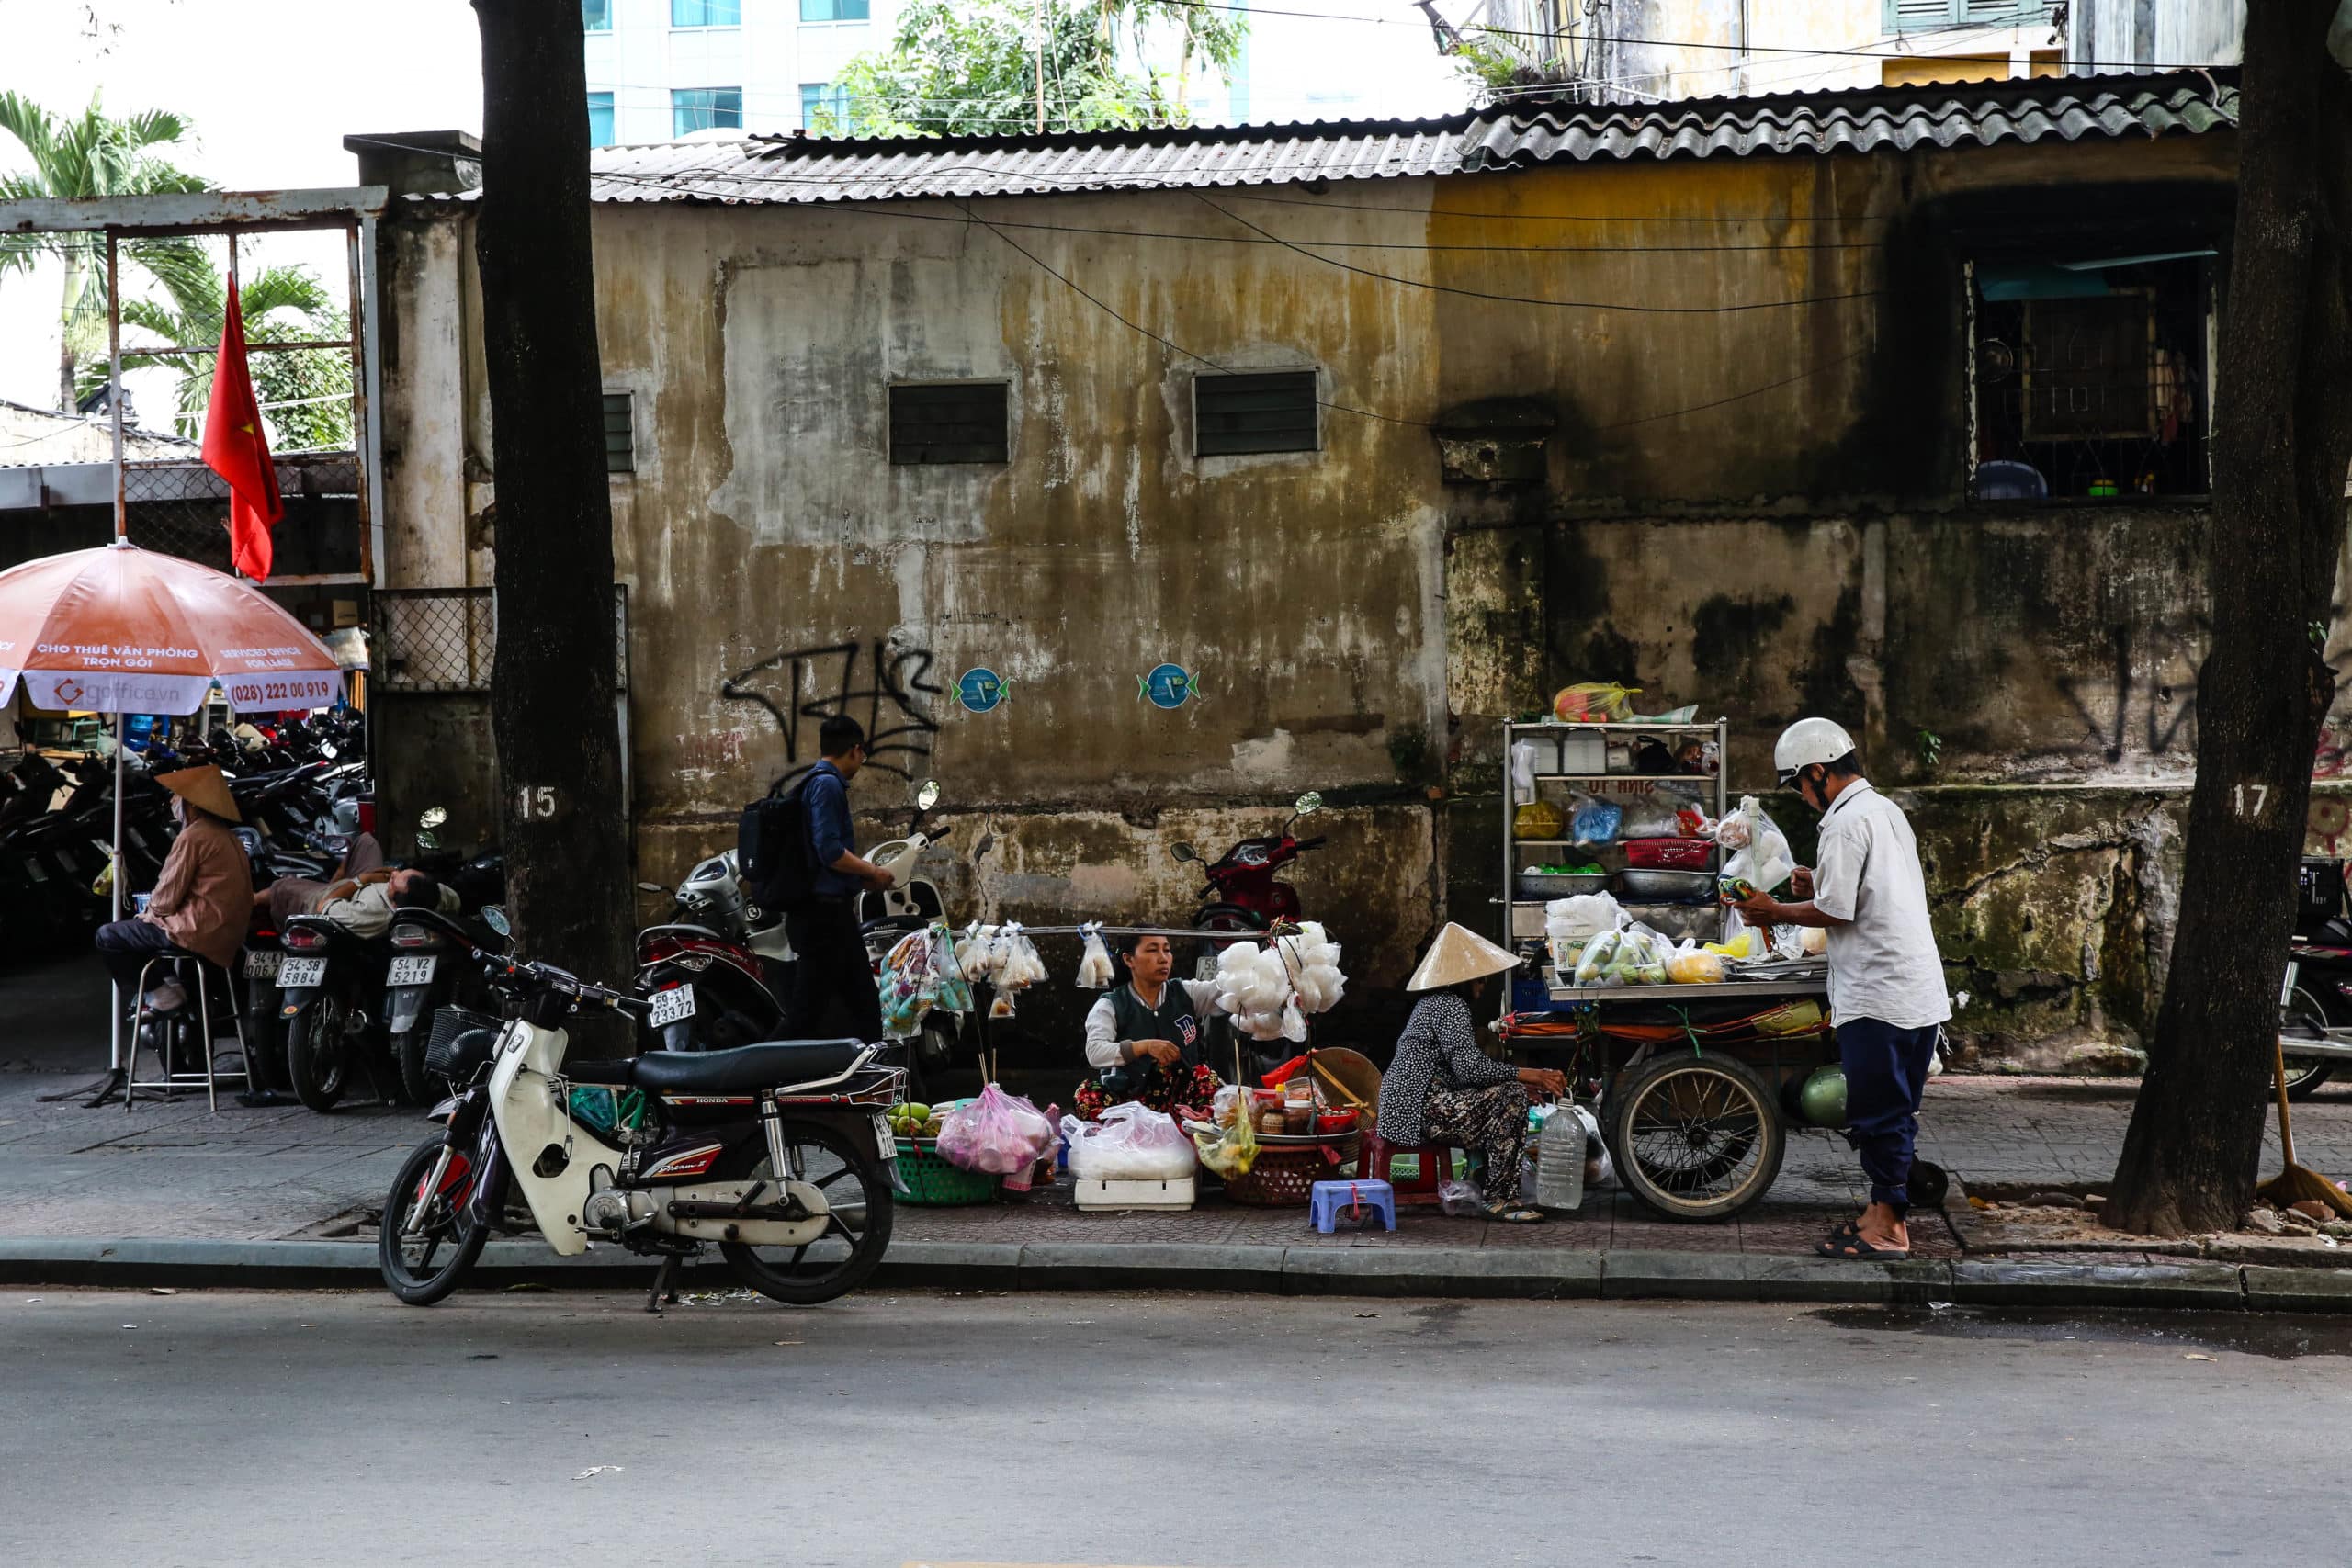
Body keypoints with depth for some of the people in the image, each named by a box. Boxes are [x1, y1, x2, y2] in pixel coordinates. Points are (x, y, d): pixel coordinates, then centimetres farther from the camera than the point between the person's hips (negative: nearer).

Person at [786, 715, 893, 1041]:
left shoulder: (818, 782, 17)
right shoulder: (828, 784, -13)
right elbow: (829, 852, -21)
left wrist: (864, 874, 16)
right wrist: (872, 872, -8)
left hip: (830, 913, 10)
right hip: (826, 912, -10)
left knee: (863, 1002, 12)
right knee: (810, 1008, -6)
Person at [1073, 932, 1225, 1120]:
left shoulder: (1185, 993, 9)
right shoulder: (1110, 1006, 1)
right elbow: (1095, 1053, -15)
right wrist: (1145, 1046, -27)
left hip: (1181, 1099, 2)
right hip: (1130, 1096, -2)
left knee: (1203, 1073, -25)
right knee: (1086, 1095, -31)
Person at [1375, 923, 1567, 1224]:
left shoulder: (1433, 1002, 22)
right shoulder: (1450, 1006, -11)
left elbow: (1461, 1069, 19)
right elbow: (1470, 1067, -24)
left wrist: (1522, 1080, 11)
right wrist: (1526, 1075, -17)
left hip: (1406, 1106, 11)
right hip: (1422, 1109, -11)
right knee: (1510, 1095, -20)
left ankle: (1486, 1189, 23)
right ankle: (1500, 1198, -17)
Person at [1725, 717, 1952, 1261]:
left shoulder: (1846, 823, -14)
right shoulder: (1888, 810, 16)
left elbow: (1837, 912, -16)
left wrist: (1776, 912, -3)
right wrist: (1821, 884, 16)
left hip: (1877, 995, -10)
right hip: (1920, 988, 10)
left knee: (1877, 1110, -3)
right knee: (1897, 1110, 15)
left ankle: (1886, 1227, 2)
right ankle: (1888, 1211, 22)